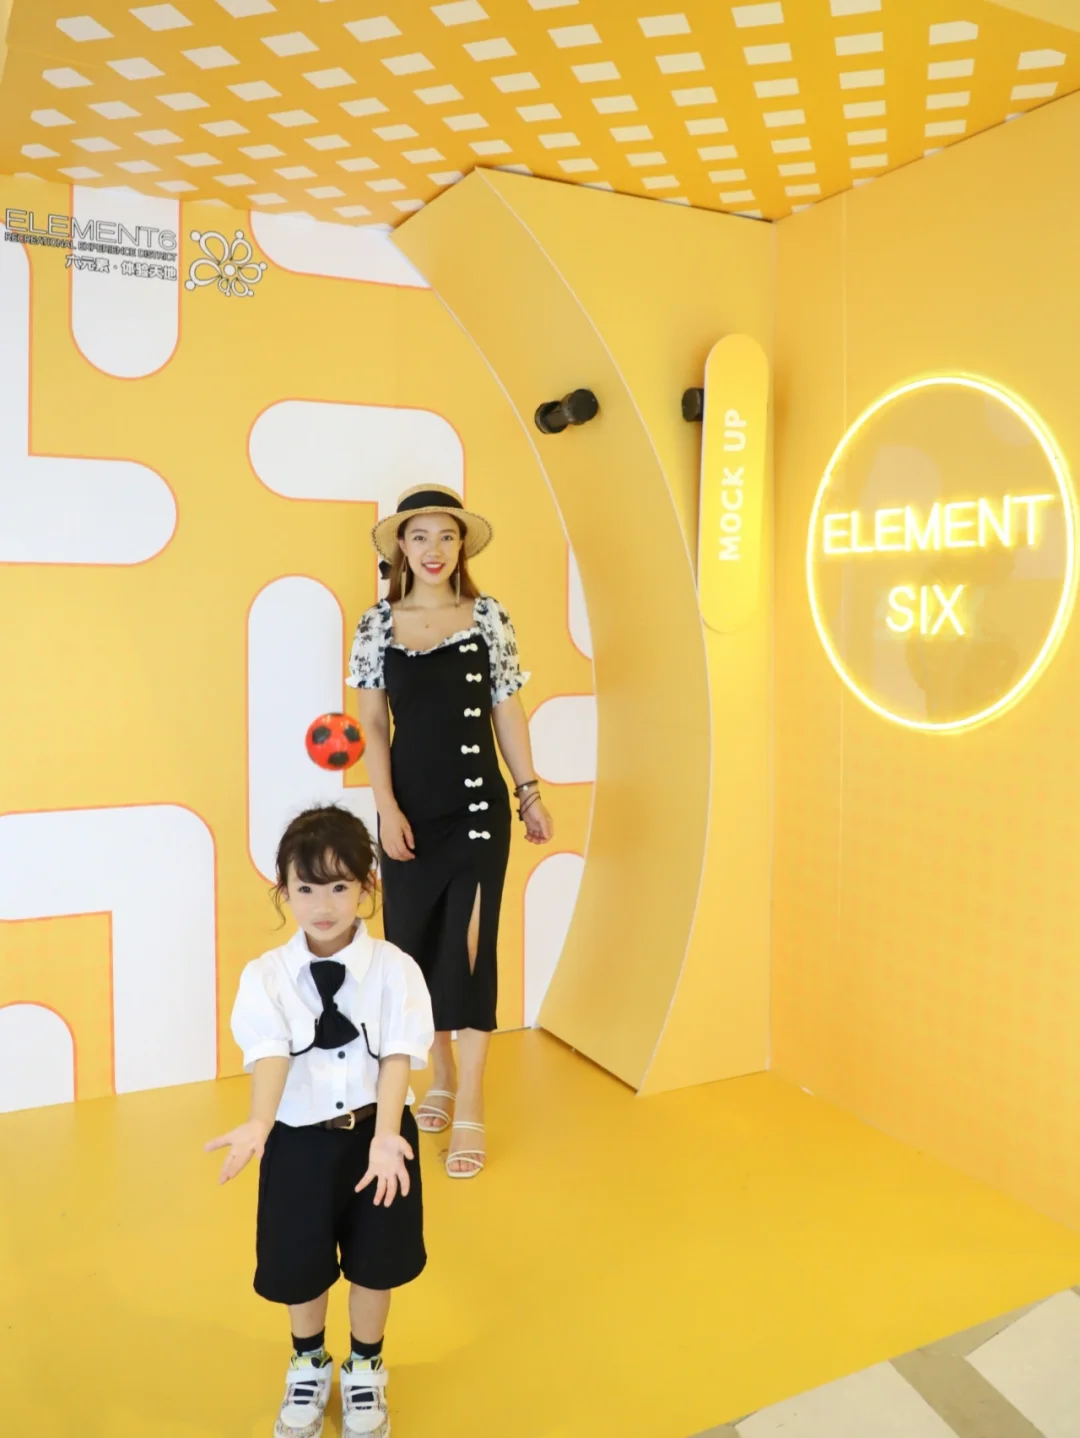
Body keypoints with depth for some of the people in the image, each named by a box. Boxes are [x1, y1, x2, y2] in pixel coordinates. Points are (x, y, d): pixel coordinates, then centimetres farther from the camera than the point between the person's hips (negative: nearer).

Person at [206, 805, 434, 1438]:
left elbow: (398, 1057, -17)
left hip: (377, 1131, 0)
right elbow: (270, 1053, -20)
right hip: (299, 1136, 1)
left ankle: (366, 1369, 44)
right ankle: (309, 1365, 46)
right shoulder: (266, 975, -9)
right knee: (298, 1265, 15)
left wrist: (386, 1133, -30)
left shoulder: (394, 968, -11)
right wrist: (258, 1126, -37)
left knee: (375, 1263, 15)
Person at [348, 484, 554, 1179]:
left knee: (469, 946, 0)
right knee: (416, 941, 11)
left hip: (478, 807, -2)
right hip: (410, 810, 2)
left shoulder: (488, 616, -1)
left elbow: (507, 711, 4)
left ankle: (471, 1109, 11)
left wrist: (530, 792, 4)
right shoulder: (378, 625, 1)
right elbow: (373, 724, 1)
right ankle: (442, 1075, 33)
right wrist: (387, 808, -6)